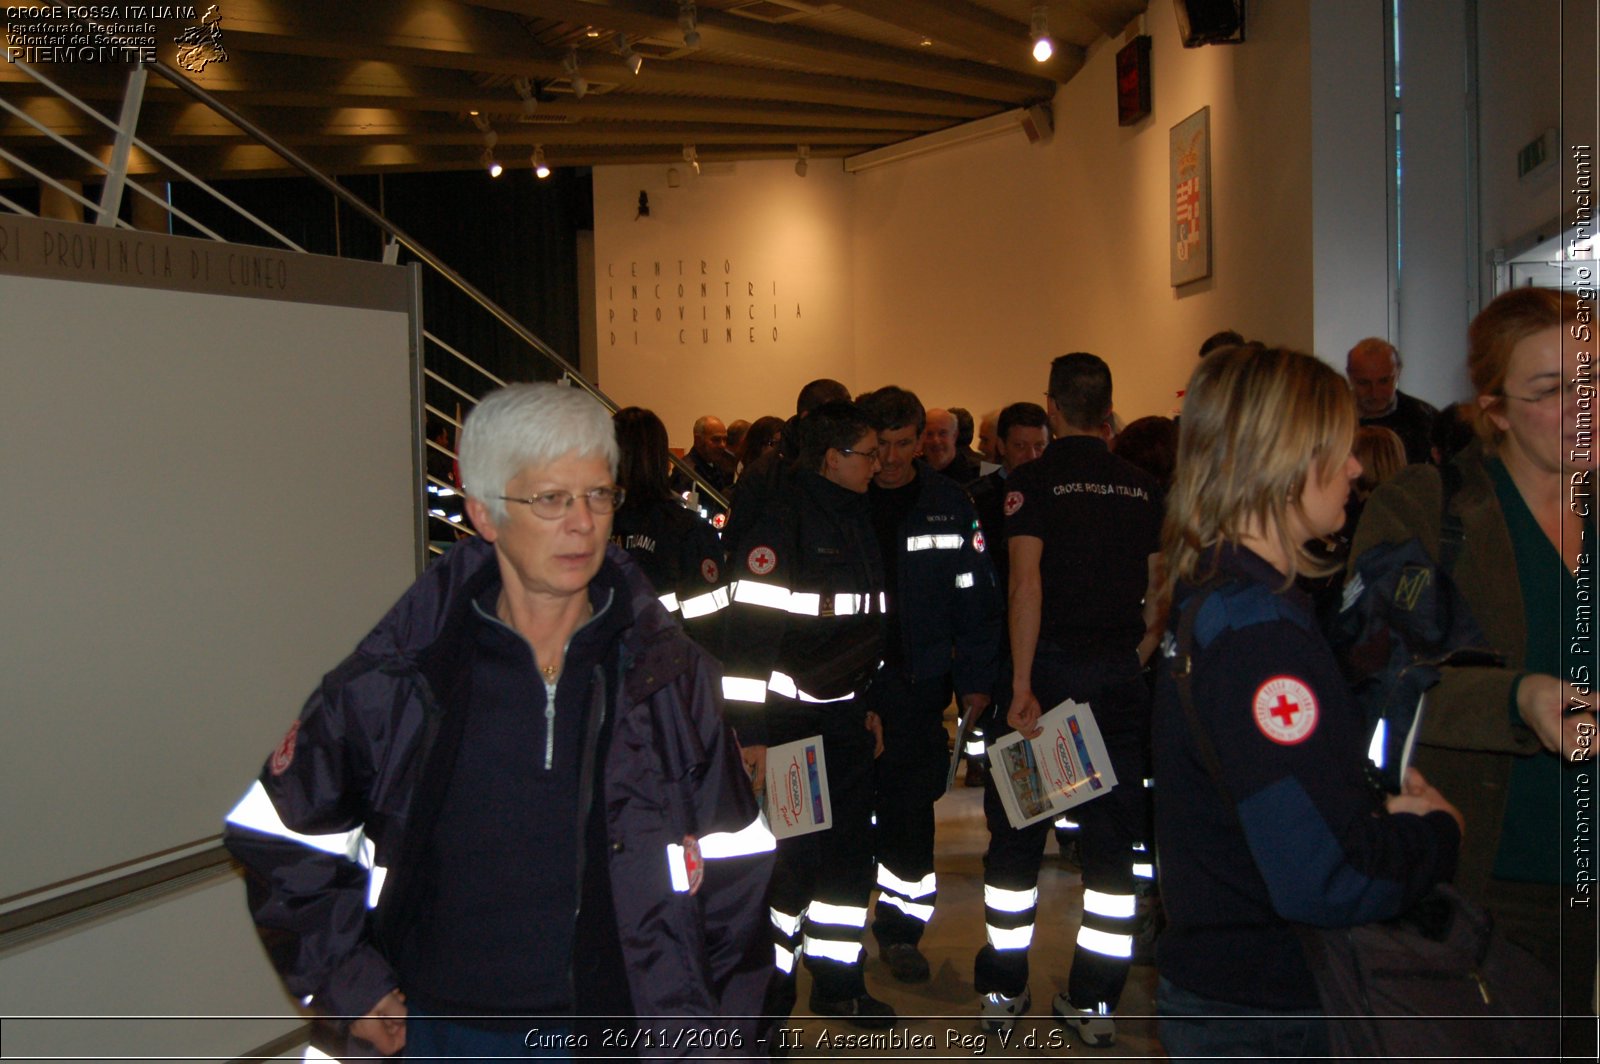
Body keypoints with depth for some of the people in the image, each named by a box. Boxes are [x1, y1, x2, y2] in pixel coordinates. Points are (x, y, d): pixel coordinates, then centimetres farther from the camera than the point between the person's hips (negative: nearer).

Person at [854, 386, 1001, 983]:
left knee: (911, 806, 4)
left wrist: (975, 681, 0)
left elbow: (976, 599, 5)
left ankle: (902, 925, 21)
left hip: (918, 680, 0)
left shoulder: (950, 507, 3)